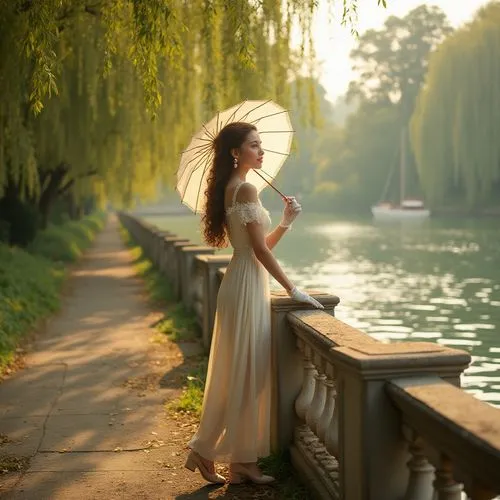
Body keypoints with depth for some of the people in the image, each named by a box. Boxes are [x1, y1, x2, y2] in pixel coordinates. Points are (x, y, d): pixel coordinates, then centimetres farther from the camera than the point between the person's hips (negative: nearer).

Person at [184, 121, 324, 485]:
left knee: (249, 374, 11)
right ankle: (205, 450, 8)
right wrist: (293, 290, -13)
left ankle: (244, 461, 17)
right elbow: (261, 250, -17)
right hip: (247, 286, -10)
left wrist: (286, 222, 2)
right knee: (241, 373, -2)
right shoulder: (246, 189, -14)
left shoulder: (231, 189, 15)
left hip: (247, 284, 10)